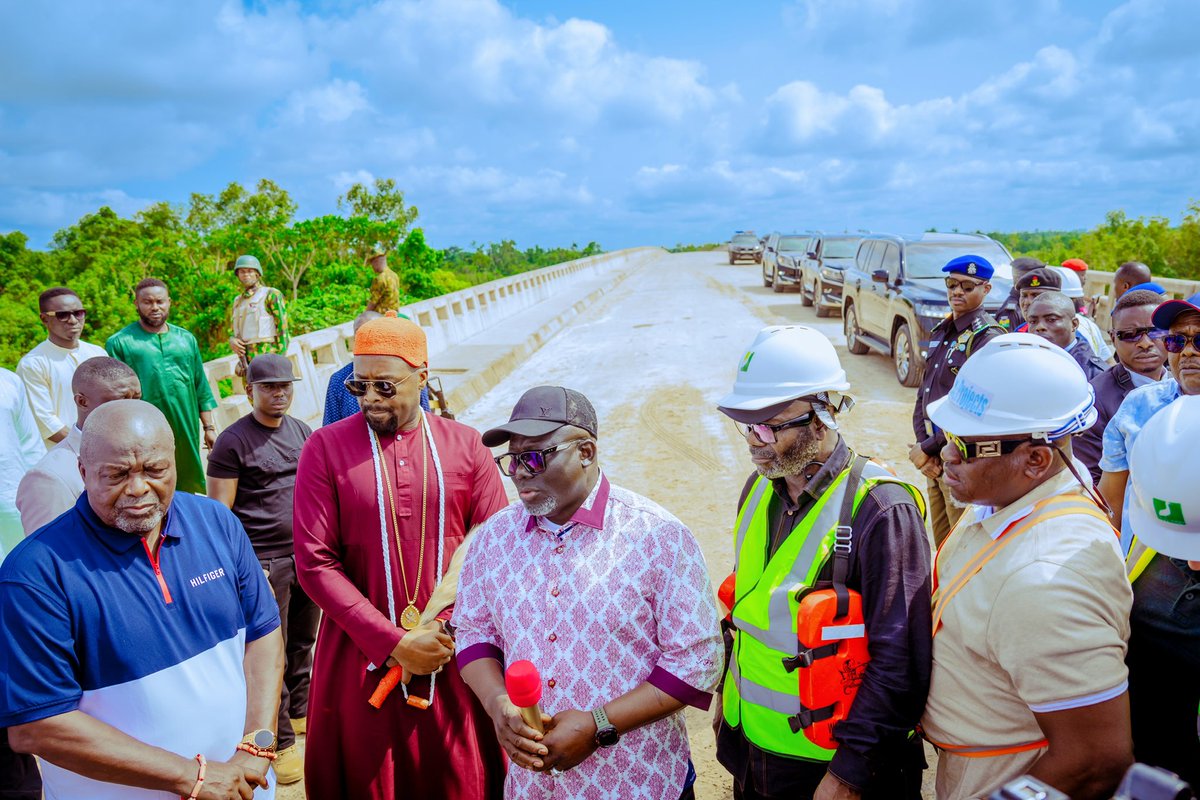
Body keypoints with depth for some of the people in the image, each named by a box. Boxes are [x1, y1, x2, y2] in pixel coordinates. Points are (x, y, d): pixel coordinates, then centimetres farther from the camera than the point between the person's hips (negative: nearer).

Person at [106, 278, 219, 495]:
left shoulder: (186, 339, 12)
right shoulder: (119, 342, 0)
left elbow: (201, 389, 14)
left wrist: (209, 427, 11)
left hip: (186, 434, 4)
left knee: (187, 489, 11)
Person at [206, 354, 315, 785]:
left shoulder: (302, 432, 8)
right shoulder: (232, 441, -10)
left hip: (308, 555, 6)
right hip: (263, 562, -6)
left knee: (303, 643, 18)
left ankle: (299, 710, 39)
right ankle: (279, 741, 19)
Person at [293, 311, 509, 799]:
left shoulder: (466, 446, 0)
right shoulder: (326, 447, -4)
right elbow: (315, 563, -9)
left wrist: (450, 631, -11)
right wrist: (393, 643, -13)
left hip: (454, 658, 1)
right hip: (361, 659, -1)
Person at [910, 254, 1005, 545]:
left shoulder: (987, 338, -14)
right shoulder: (941, 333, 11)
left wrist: (927, 448, -14)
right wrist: (923, 444, -2)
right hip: (937, 459, 8)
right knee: (943, 545, 18)